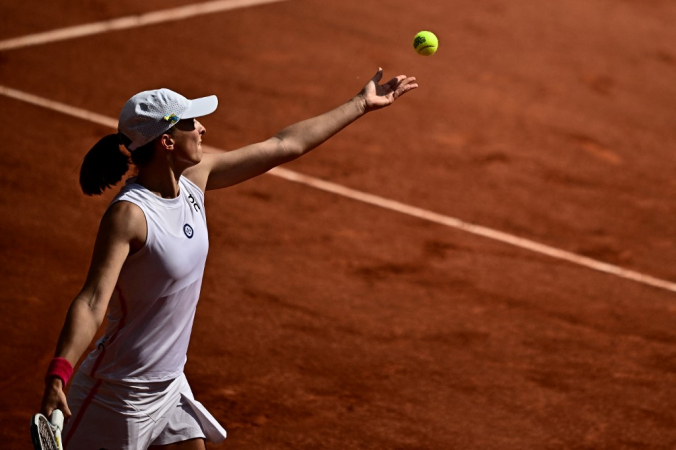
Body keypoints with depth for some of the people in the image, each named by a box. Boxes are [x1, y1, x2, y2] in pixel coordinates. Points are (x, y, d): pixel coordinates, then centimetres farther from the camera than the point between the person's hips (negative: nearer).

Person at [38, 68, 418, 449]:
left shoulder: (195, 176, -1)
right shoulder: (129, 214, -24)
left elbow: (285, 145, 9)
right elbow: (92, 302, -31)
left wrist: (361, 105, 16)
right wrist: (58, 377, -45)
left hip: (170, 386, 8)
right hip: (118, 399, -8)